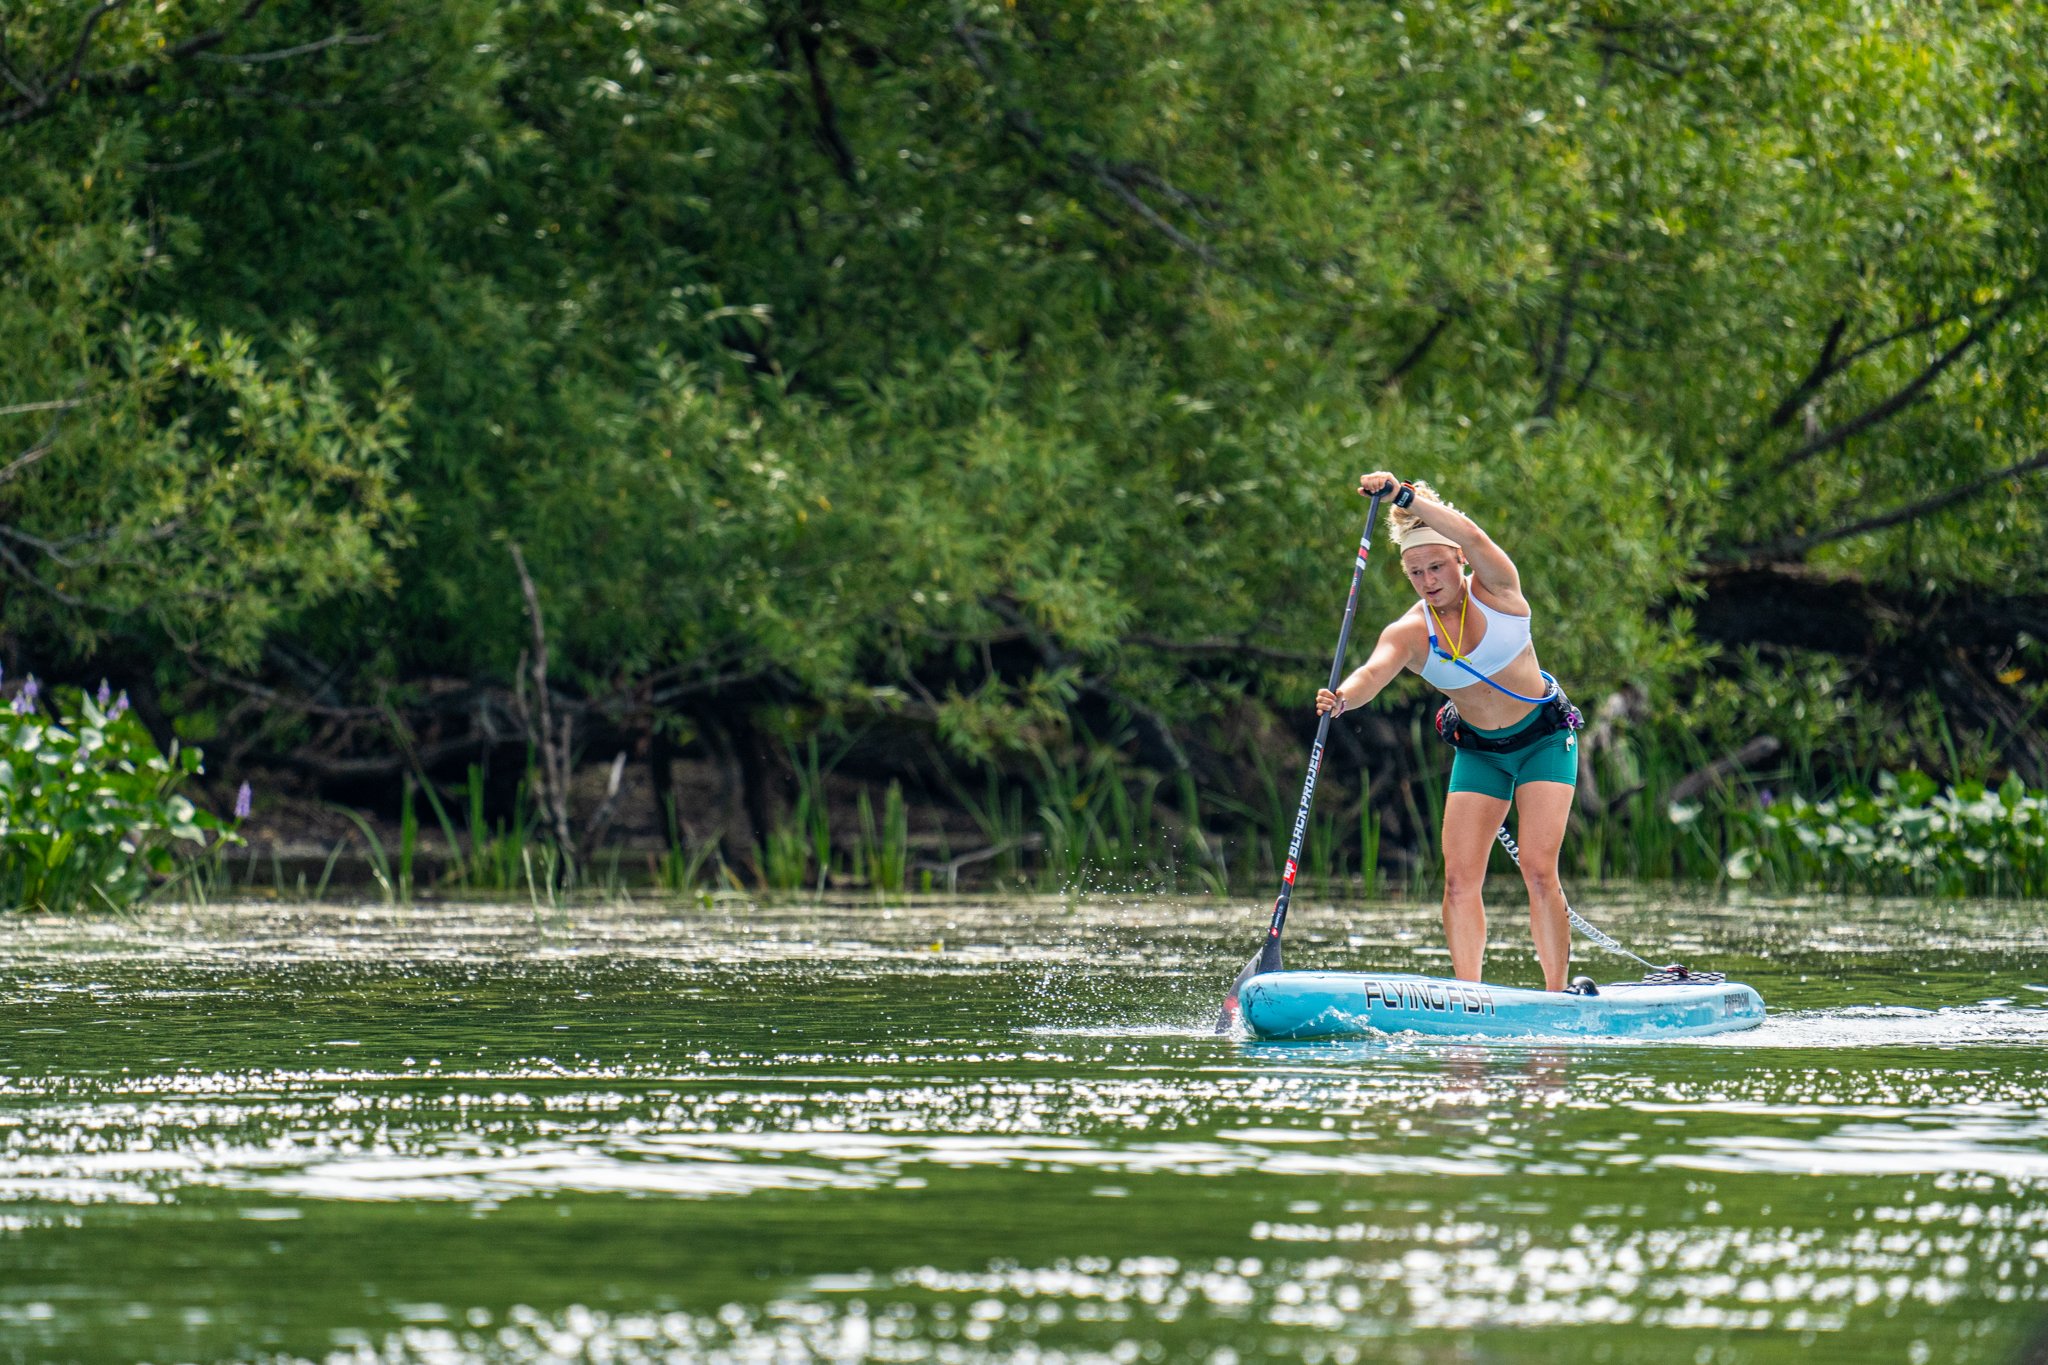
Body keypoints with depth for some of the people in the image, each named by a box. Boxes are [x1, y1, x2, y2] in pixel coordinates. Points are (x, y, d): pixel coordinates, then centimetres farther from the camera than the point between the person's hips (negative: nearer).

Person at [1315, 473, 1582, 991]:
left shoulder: (1494, 589, -18)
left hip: (1544, 738, -3)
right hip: (1477, 750, 3)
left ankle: (1557, 995, -9)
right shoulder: (1409, 633, -14)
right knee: (1459, 878, -9)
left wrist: (1405, 497, -48)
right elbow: (1374, 672, -33)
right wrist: (1343, 698, -57)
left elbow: (1472, 537, -38)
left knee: (1538, 871, -15)